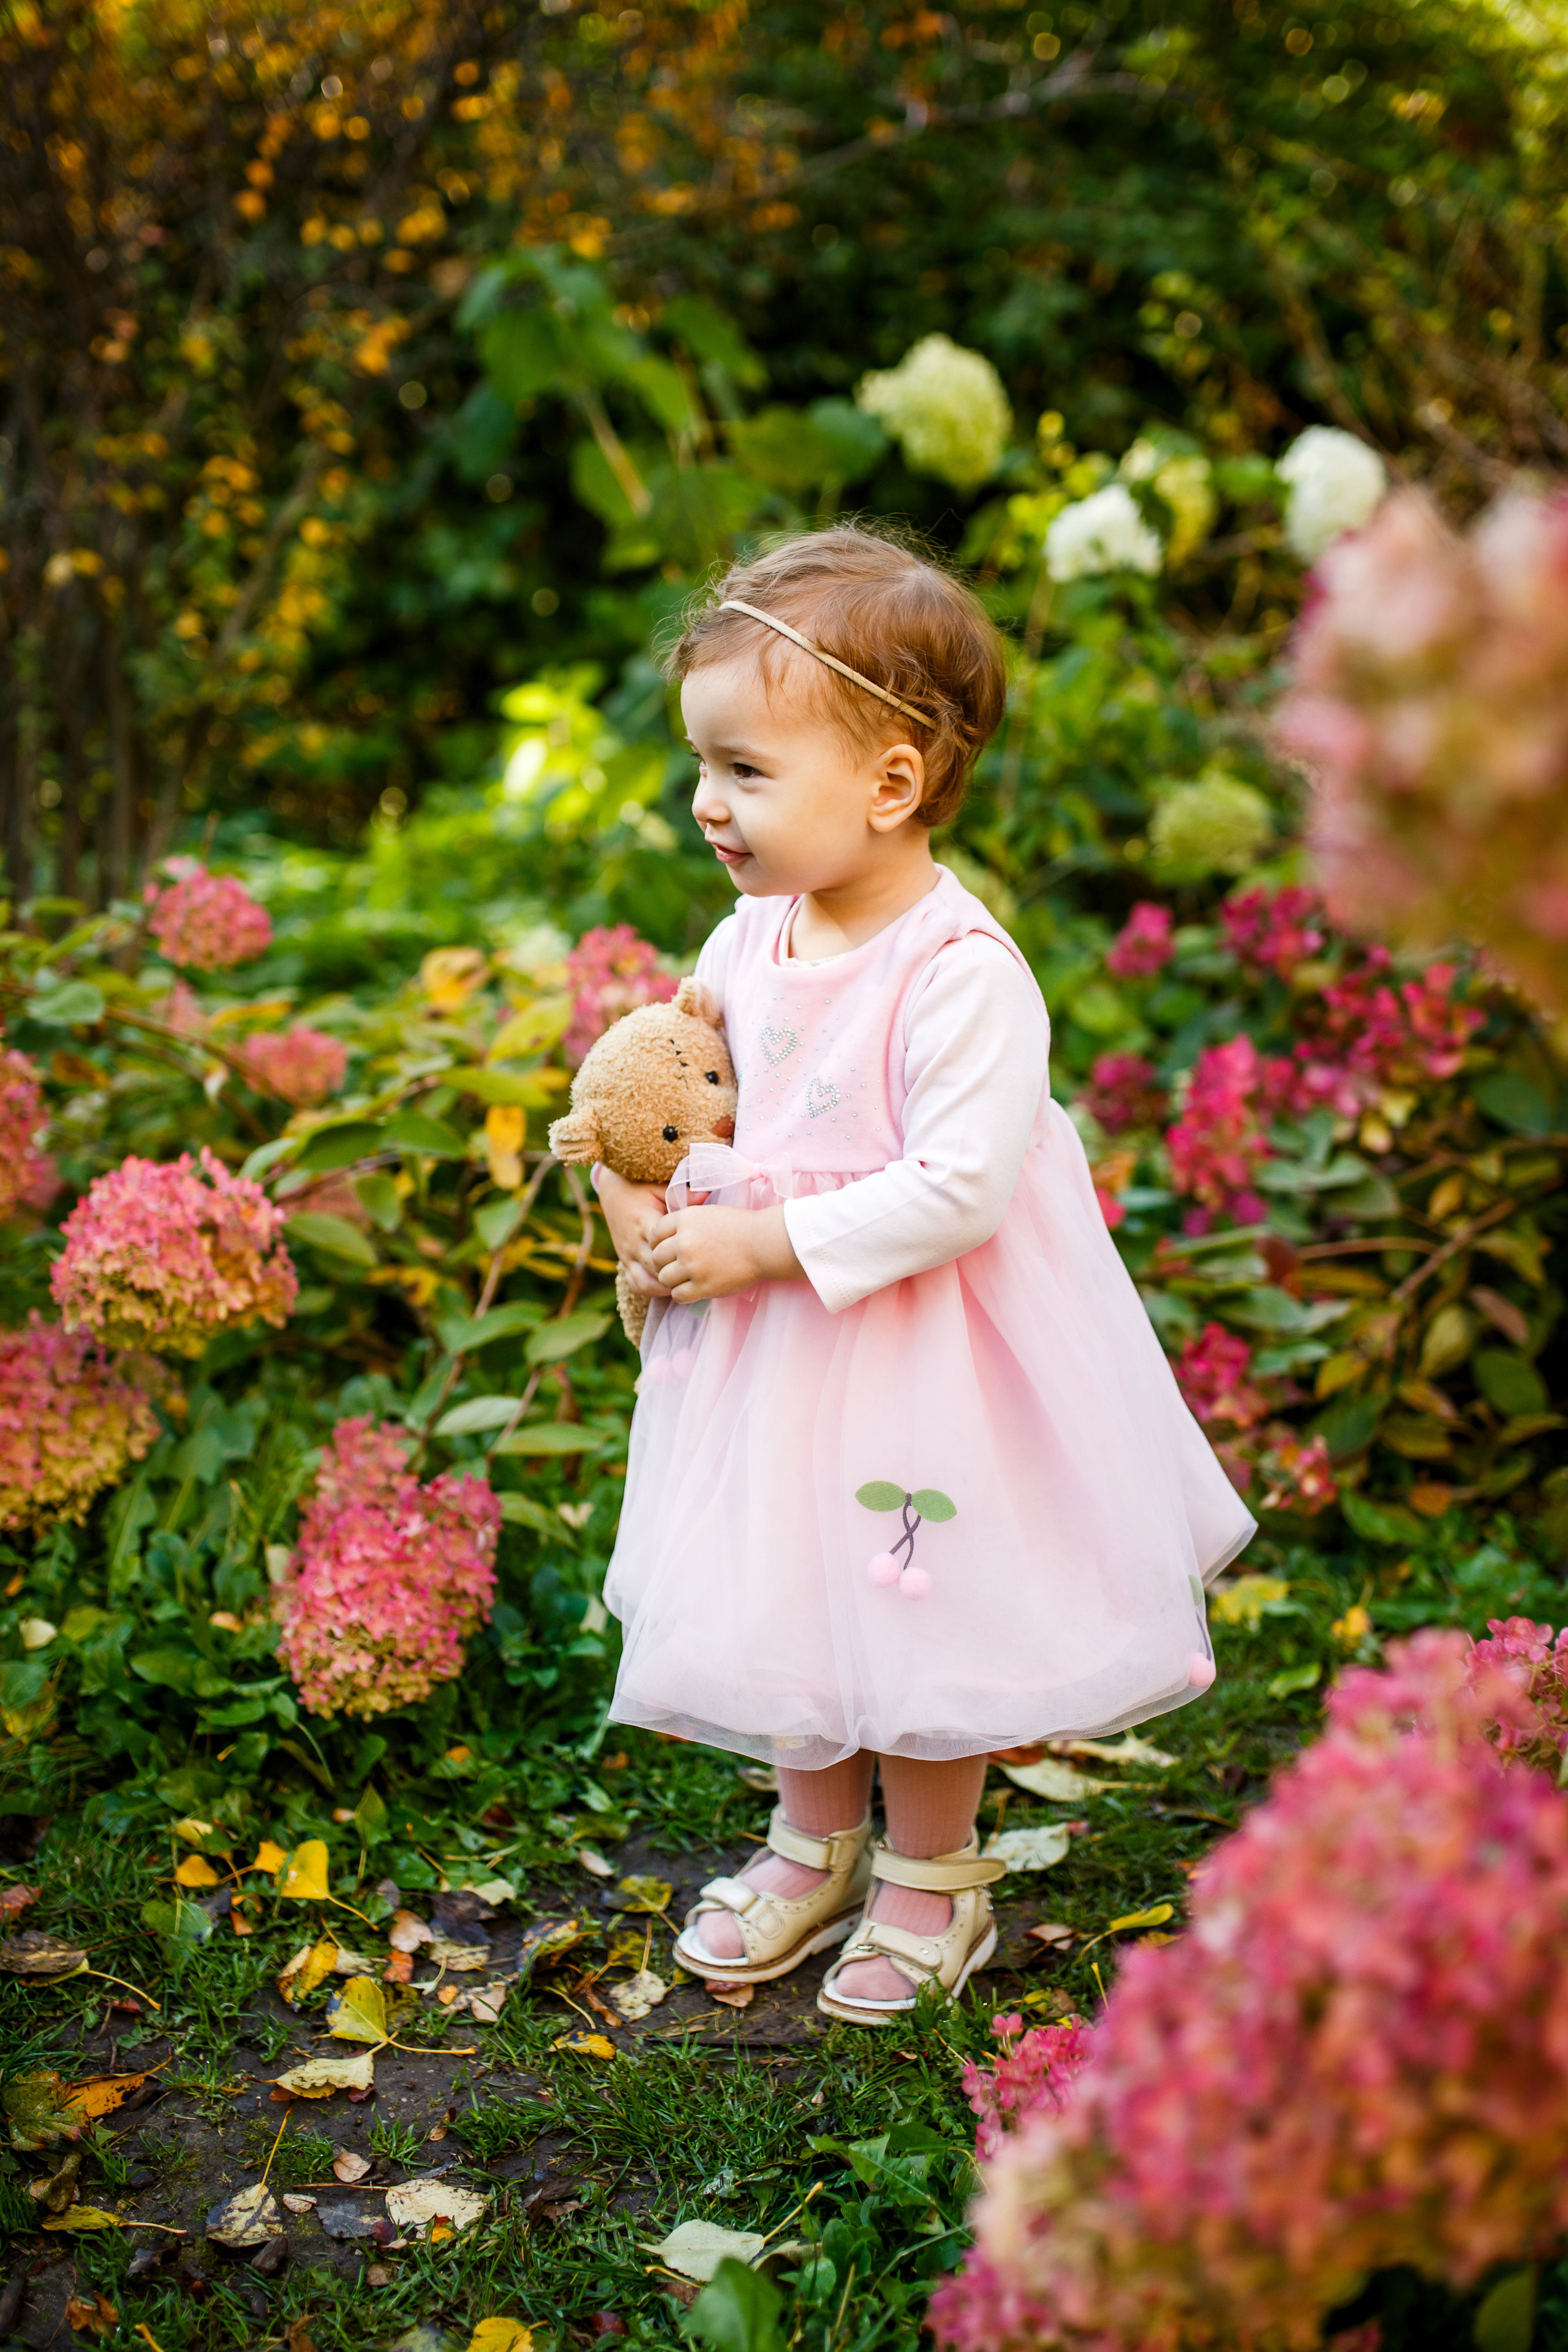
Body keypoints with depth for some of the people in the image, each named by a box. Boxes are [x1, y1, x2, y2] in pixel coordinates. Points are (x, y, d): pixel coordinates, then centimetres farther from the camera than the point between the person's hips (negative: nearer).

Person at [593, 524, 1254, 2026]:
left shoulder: (961, 975, -25)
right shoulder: (748, 940, -2)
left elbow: (956, 1191, -28)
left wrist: (759, 1244, -26)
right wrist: (641, 1187, -10)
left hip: (915, 1351, -7)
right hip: (769, 1338, 7)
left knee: (916, 1606, 10)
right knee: (784, 1592, 20)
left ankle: (932, 1878, 33)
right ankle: (814, 1843, 43)